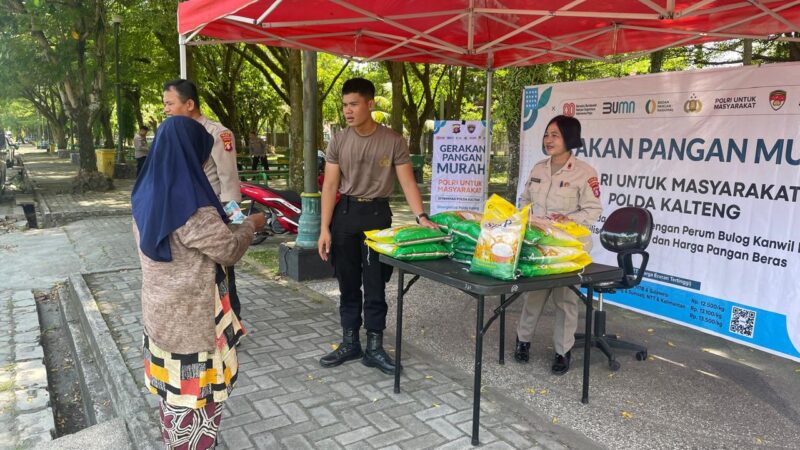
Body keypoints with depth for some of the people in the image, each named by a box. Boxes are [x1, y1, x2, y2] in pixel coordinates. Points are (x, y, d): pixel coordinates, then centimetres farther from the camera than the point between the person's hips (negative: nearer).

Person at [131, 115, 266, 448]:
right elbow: (229, 249, -16)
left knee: (174, 386, 23)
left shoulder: (147, 194, 1)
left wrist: (217, 219, 17)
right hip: (191, 318, -8)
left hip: (162, 311, 9)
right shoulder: (189, 204, -26)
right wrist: (250, 225, 1)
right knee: (196, 391, 9)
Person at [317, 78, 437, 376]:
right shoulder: (338, 142, 0)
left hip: (377, 213, -2)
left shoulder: (393, 141, -6)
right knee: (348, 283, 11)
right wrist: (324, 229, -7)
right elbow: (330, 186, -1)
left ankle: (374, 347, 16)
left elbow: (407, 182, -7)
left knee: (375, 285, 3)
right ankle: (350, 343, 24)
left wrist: (421, 216, -22)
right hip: (345, 213, 2)